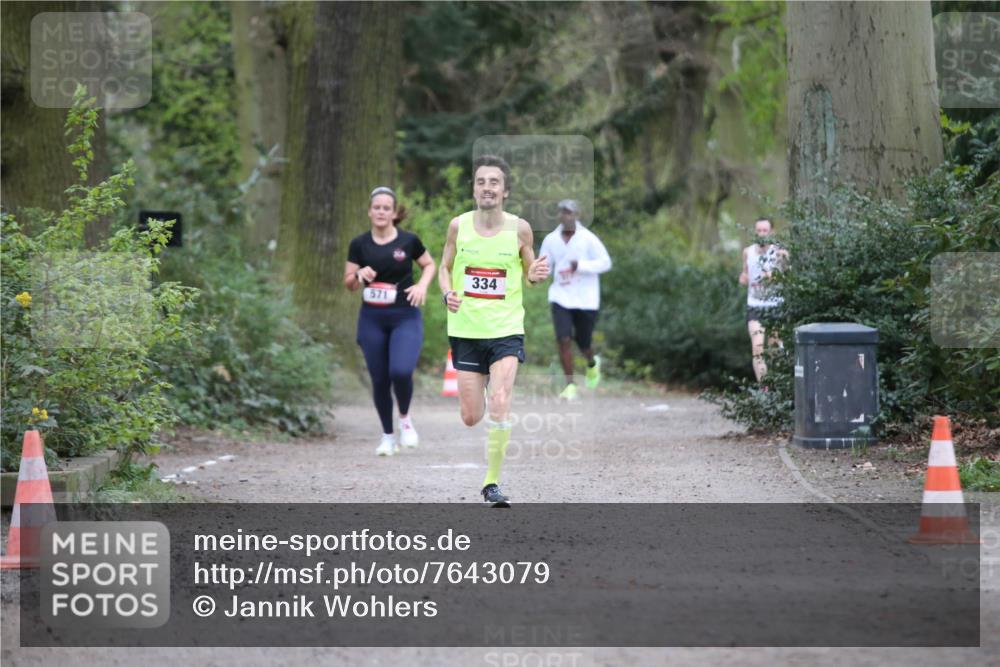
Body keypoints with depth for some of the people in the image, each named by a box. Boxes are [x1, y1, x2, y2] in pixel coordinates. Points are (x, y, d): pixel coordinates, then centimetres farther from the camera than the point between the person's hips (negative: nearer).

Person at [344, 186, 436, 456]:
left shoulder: (408, 241, -3)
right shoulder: (359, 244, 0)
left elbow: (429, 264, 13)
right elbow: (348, 284, 5)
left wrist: (422, 285, -6)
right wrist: (359, 275, -16)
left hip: (405, 317, -2)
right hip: (372, 319, 2)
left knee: (401, 371, -21)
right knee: (379, 380, 4)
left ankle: (405, 418, 8)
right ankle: (387, 436, 22)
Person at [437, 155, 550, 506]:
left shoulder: (519, 229, -4)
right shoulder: (459, 225, -2)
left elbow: (527, 276, 8)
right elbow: (444, 268, 11)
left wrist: (535, 276, -15)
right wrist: (447, 294, -9)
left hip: (506, 331, -1)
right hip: (466, 329, 1)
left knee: (500, 406, -18)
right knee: (471, 418, 4)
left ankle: (492, 481, -6)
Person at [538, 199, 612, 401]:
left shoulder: (588, 238, -8)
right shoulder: (551, 239, 2)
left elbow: (606, 263, -8)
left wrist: (581, 266, -22)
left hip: (586, 300, -2)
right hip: (561, 298, 2)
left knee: (583, 343, 9)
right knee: (563, 340, -14)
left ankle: (593, 364, 45)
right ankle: (570, 385, -6)